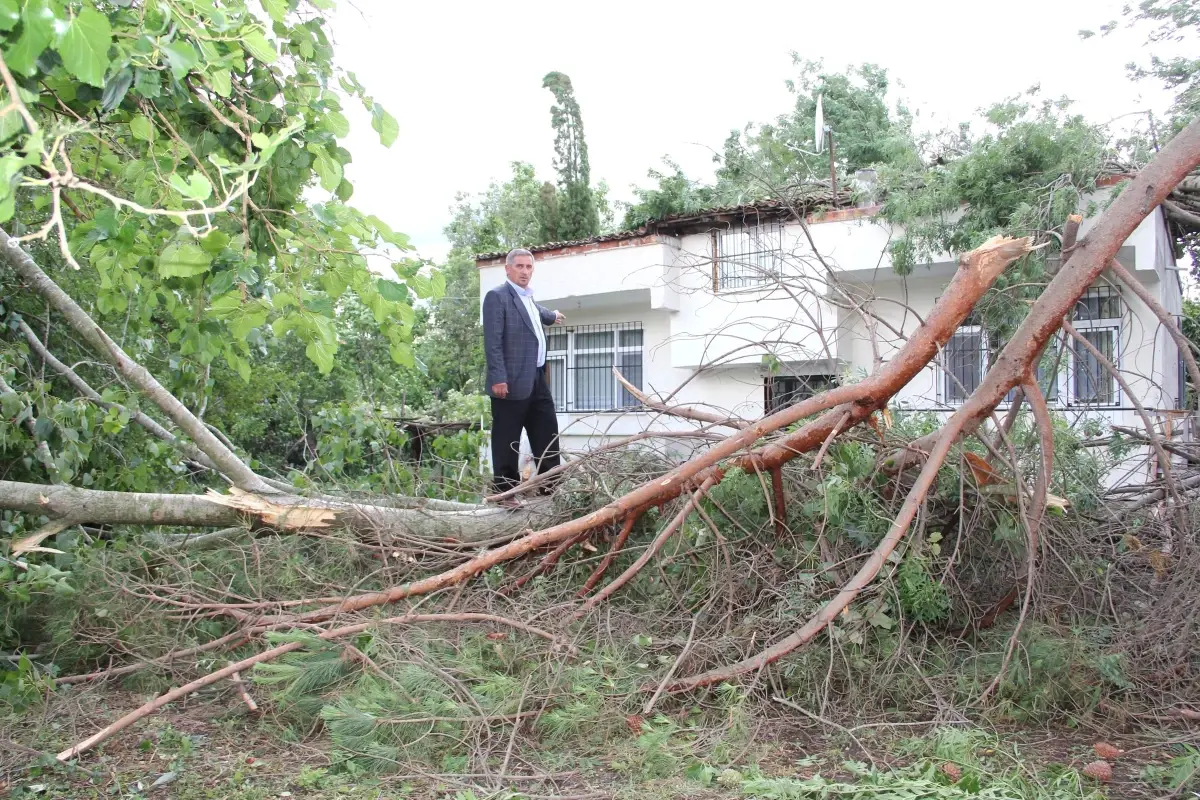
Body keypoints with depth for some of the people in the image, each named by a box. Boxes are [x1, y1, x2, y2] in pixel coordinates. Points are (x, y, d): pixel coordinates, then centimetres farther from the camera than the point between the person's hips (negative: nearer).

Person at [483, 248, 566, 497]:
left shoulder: (528, 298, 18)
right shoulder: (497, 296, -10)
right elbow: (493, 341, -17)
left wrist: (552, 316, 62)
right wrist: (498, 378, -23)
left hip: (537, 379, 9)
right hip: (512, 381, -9)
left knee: (547, 434, 14)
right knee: (507, 441, -2)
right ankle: (505, 492, 4)